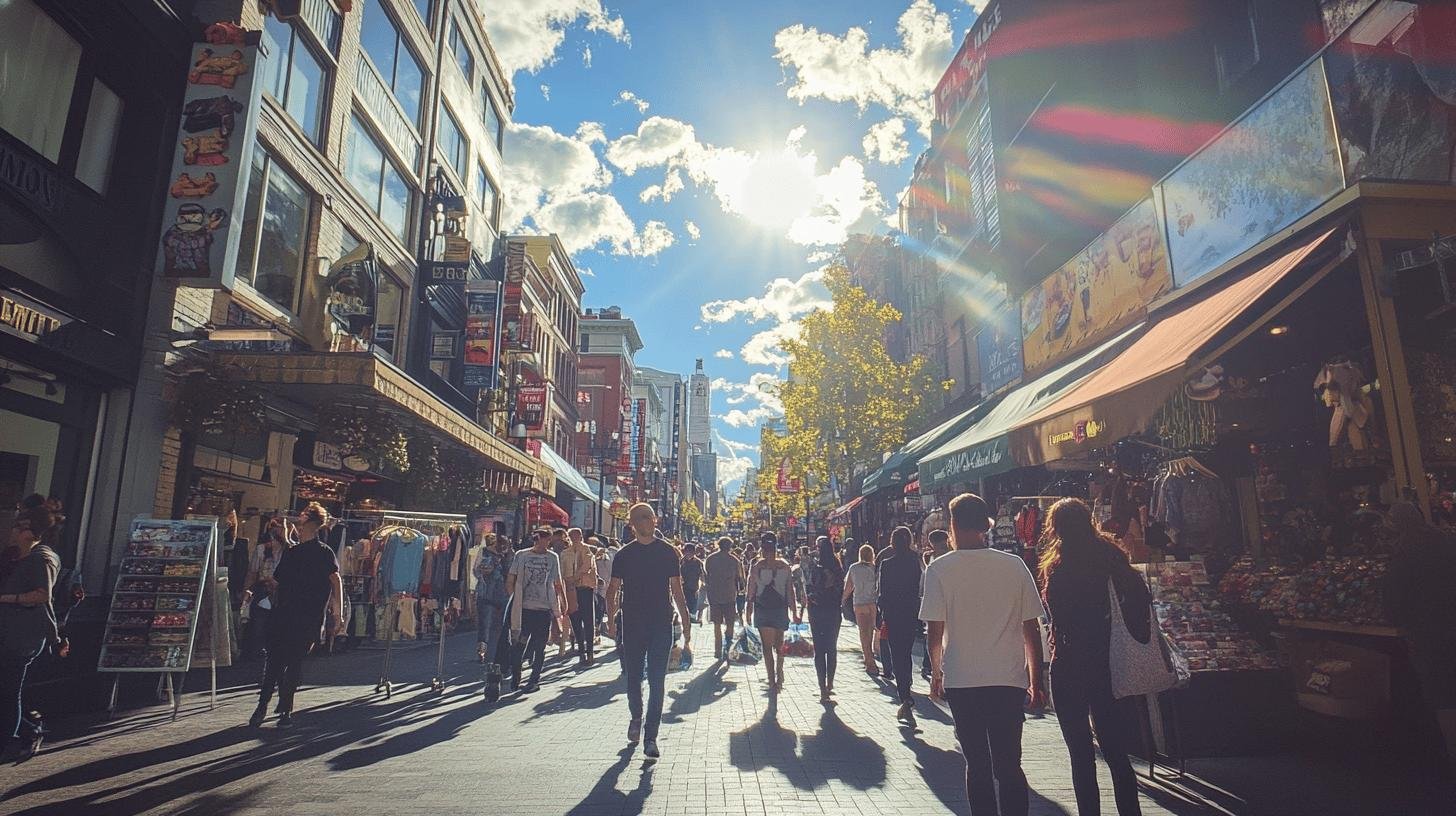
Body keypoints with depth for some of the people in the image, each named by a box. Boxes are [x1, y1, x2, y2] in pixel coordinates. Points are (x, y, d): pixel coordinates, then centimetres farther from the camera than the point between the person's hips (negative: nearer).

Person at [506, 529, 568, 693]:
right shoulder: (521, 556, 3)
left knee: (540, 646, 3)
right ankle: (515, 678, 19)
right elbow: (510, 581, 6)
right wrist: (509, 600, -1)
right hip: (524, 607, -1)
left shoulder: (553, 557, 6)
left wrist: (563, 601, 8)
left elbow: (558, 583, 11)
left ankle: (535, 679, 15)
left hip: (544, 608, 1)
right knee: (519, 644, 1)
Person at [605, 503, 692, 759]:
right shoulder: (624, 554, 4)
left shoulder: (667, 552, 3)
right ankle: (636, 717, 38)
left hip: (662, 625, -1)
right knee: (633, 677, 11)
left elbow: (677, 590, 5)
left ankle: (650, 737, 4)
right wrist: (611, 620, -2)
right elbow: (613, 589, 7)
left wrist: (686, 623, 2)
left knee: (657, 681, -3)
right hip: (632, 624, 1)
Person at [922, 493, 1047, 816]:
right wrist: (1036, 678, 13)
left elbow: (935, 630, -7)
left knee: (978, 764, 12)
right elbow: (1031, 627, 2)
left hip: (961, 681, -1)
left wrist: (936, 672, 9)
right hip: (1009, 680, 1)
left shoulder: (940, 568, -8)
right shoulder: (1014, 565, -2)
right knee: (1009, 765, 9)